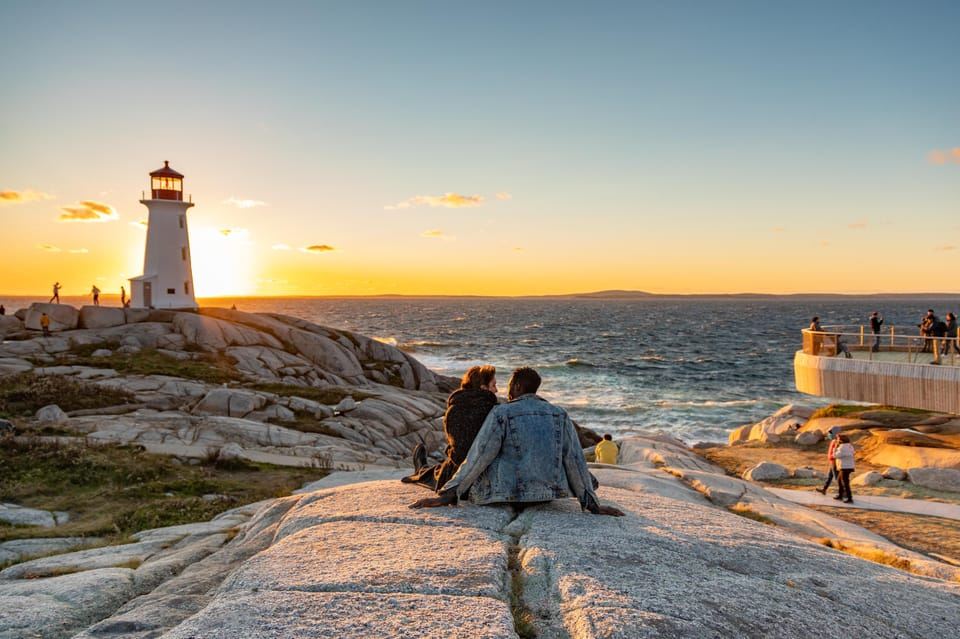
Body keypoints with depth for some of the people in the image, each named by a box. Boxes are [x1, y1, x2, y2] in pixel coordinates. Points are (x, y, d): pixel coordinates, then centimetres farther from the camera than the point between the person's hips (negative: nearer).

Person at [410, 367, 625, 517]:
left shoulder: (502, 413, -7)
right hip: (548, 494, 3)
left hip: (507, 494, -3)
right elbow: (574, 460, 1)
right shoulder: (560, 415, 3)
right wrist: (593, 505, 6)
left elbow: (478, 457, -11)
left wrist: (445, 497, -9)